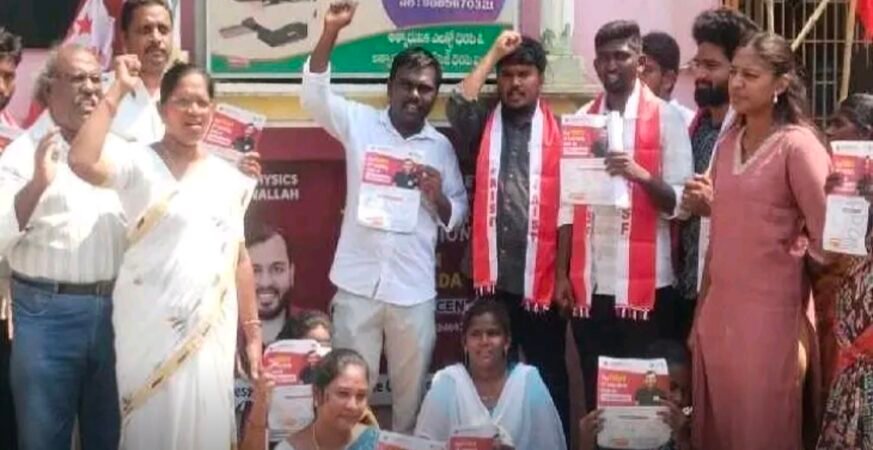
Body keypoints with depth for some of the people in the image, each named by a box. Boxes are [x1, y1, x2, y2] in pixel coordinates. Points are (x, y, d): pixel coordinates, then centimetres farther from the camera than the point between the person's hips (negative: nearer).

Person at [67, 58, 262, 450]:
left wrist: (252, 330, 12)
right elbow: (82, 161, -24)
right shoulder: (138, 162, -4)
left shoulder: (229, 178, 10)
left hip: (212, 331, 4)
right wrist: (118, 91, -17)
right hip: (150, 328, -4)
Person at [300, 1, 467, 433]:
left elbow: (456, 217, 10)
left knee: (411, 390, 9)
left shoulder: (441, 147, 7)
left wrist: (437, 196, -12)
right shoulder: (361, 123, 3)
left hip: (414, 288, 2)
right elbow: (314, 93, -11)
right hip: (358, 282, -1)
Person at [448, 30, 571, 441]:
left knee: (549, 376, 8)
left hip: (540, 279, -2)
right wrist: (494, 54, -8)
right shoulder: (483, 124, 8)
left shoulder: (558, 130, 3)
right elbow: (458, 105, -15)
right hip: (492, 277, 2)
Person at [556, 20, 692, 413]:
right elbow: (568, 202, 10)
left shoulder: (667, 118, -2)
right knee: (594, 389, 9)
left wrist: (641, 175, -24)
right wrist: (562, 273, 6)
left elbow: (680, 201, -6)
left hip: (645, 284, -3)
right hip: (589, 282, 4)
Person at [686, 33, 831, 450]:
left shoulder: (798, 145, -11)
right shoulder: (728, 143, 10)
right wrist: (701, 313, 13)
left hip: (769, 315, -6)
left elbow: (827, 235, -12)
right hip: (718, 311, 7)